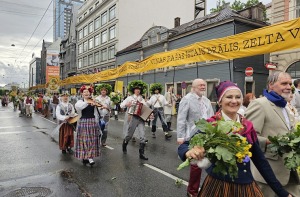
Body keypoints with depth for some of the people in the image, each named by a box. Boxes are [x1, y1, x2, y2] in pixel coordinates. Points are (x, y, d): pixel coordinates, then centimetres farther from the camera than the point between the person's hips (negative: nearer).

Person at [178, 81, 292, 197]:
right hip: (218, 185, -4)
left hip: (246, 187, 4)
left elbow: (260, 161, 6)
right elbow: (183, 147, -18)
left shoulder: (248, 126, 1)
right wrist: (189, 152, -40)